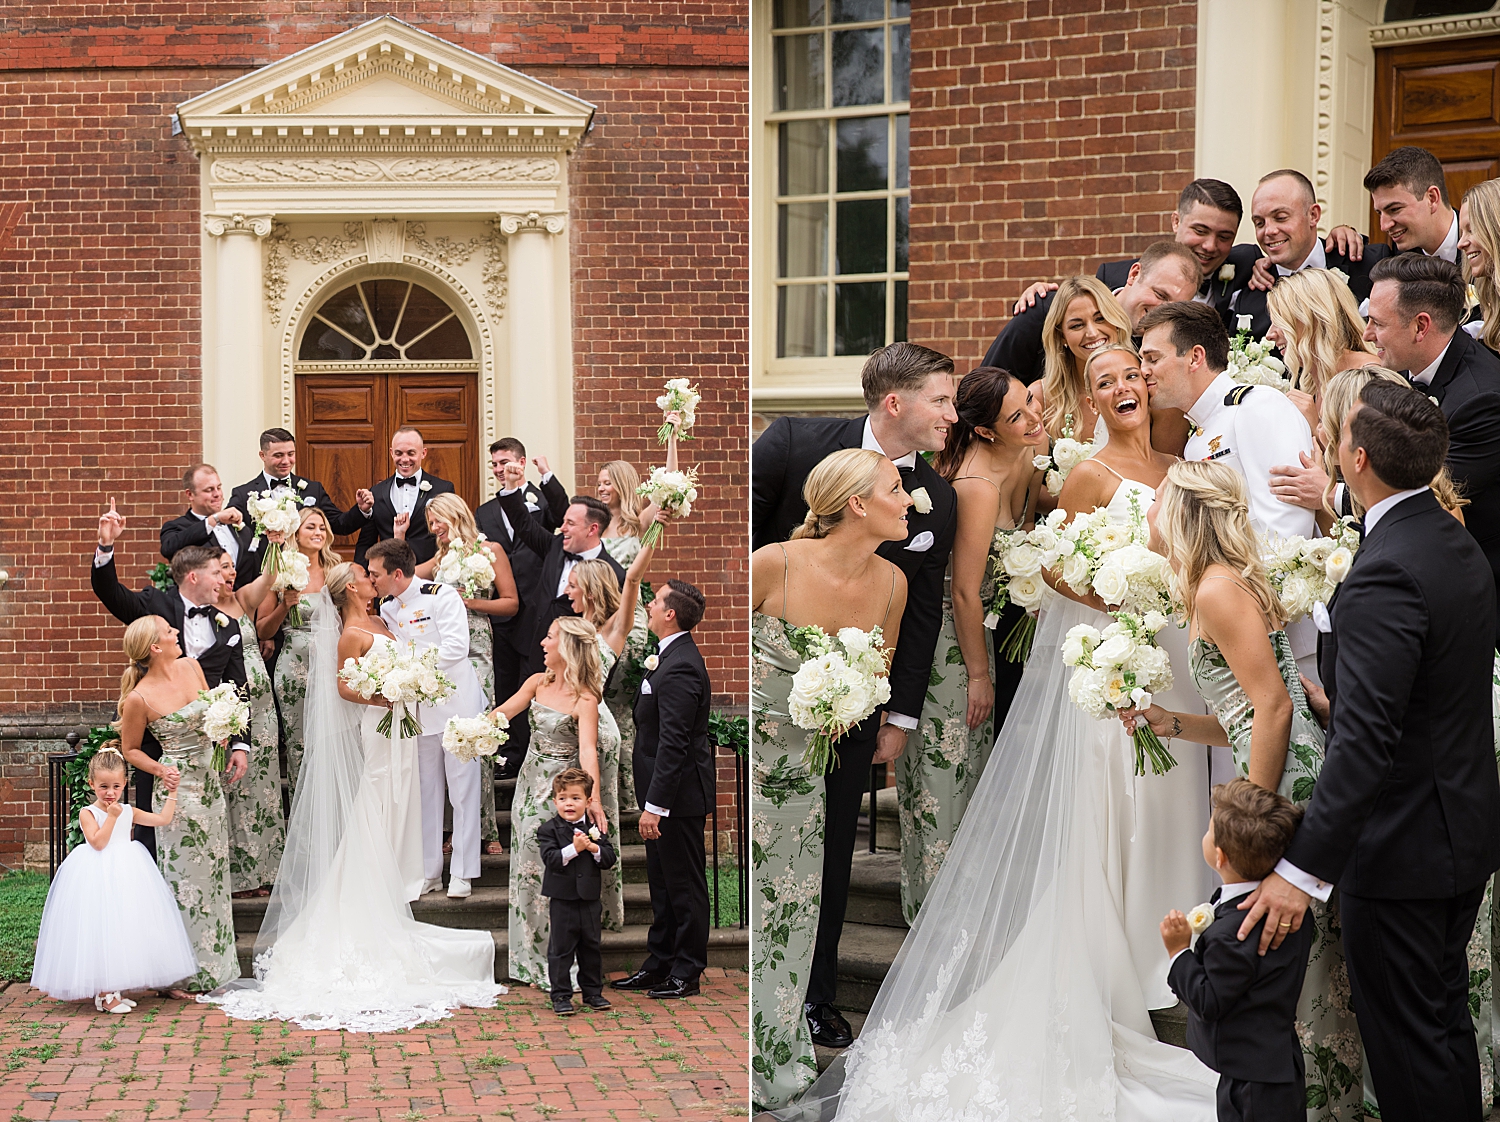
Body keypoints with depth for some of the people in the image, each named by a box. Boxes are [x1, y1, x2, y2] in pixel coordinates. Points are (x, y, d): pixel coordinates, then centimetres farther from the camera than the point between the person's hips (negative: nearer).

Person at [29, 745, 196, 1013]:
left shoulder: (128, 812, 9)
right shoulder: (87, 813, -5)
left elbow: (163, 819, 9)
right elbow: (98, 842, -16)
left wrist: (172, 792, 9)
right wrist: (111, 816, -16)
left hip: (128, 873, 5)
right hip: (97, 878, -5)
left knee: (126, 928, 6)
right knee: (101, 932, -8)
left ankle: (116, 989, 14)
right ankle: (103, 993, -4)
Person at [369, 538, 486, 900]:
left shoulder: (442, 596, -11)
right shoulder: (386, 608, 9)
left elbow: (456, 647, -20)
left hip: (455, 703, -6)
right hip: (415, 706, 6)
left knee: (462, 788, -1)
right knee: (425, 789, 8)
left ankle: (462, 873, 4)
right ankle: (428, 871, 15)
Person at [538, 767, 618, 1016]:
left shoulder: (595, 828, 6)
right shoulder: (548, 830, -4)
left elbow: (610, 859, 2)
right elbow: (551, 859, -17)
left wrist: (595, 849, -16)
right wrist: (574, 848, -25)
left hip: (589, 899, 4)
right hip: (562, 899, -4)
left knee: (592, 946, 13)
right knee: (561, 948, 1)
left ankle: (592, 991, 25)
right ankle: (561, 996, 7)